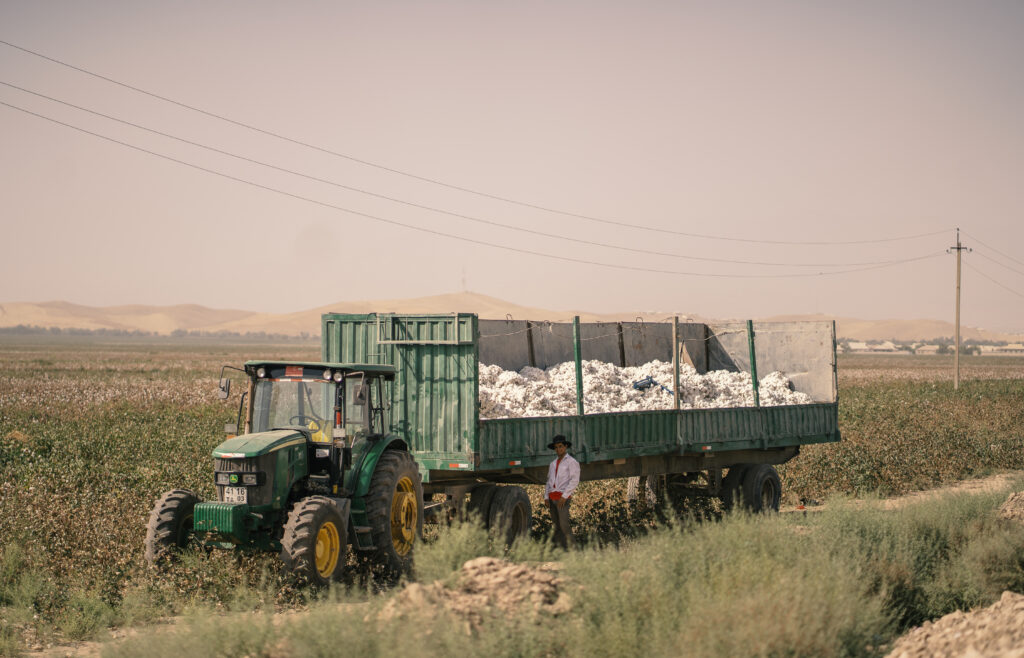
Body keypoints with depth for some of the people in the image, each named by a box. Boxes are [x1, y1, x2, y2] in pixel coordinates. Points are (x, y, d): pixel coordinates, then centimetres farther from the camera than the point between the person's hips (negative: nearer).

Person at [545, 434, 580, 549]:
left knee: (564, 524, -16)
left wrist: (564, 497, -20)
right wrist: (546, 498, 7)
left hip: (564, 498, -7)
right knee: (557, 527, 4)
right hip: (552, 498, 7)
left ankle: (571, 547, -11)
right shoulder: (553, 464, 19)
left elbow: (574, 481, -13)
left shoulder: (572, 462, -3)